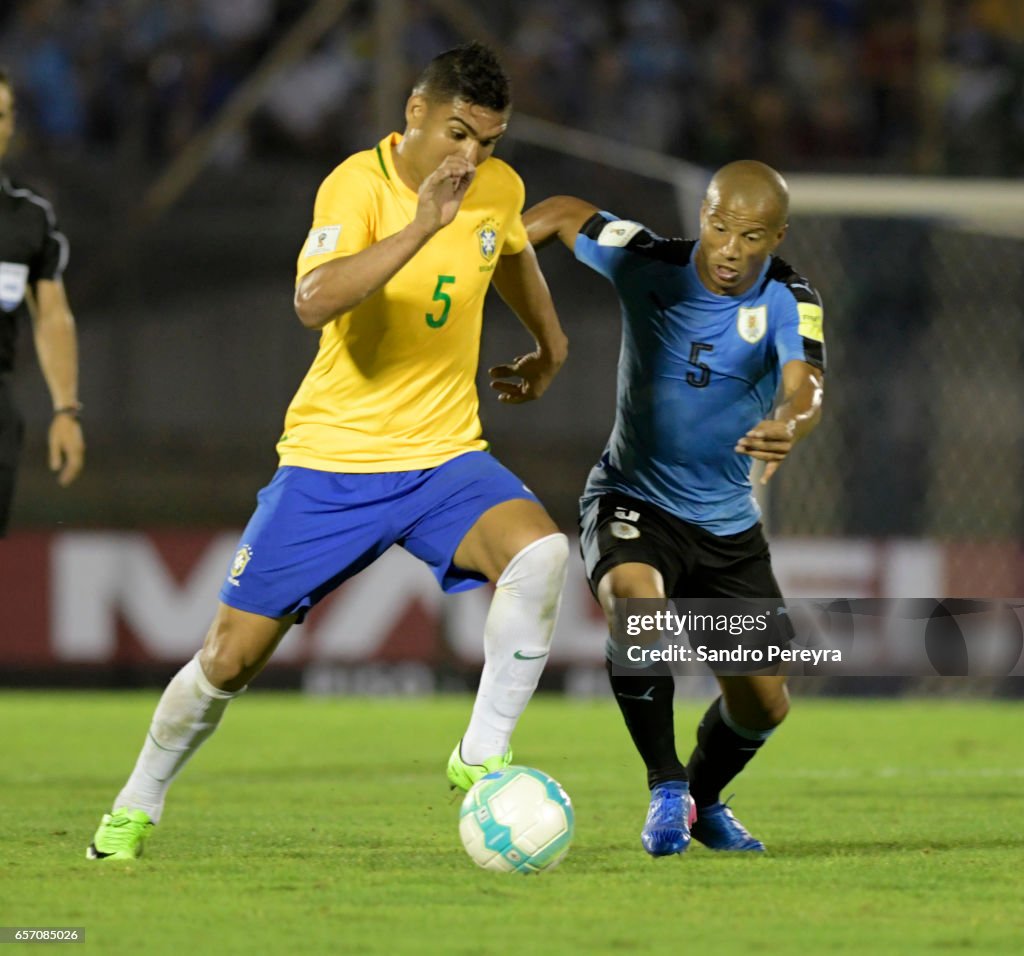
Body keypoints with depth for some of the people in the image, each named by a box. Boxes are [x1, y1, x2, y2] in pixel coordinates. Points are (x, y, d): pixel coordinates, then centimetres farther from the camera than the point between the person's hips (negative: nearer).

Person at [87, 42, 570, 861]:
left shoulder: (500, 190, 0)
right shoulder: (358, 185, -18)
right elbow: (314, 303, -37)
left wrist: (550, 346, 35)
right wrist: (422, 225, -44)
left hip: (446, 455, 3)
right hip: (331, 460, -3)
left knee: (540, 552, -28)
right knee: (233, 655, 2)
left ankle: (482, 758, -18)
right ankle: (136, 807, 25)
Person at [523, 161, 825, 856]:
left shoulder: (789, 301, -16)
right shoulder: (647, 263, -13)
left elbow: (806, 386, -35)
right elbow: (562, 213, 6)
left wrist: (788, 427, -58)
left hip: (728, 524, 2)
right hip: (631, 502, -2)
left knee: (764, 702, 1)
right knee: (636, 597, -35)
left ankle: (703, 798, 36)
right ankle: (667, 788, -18)